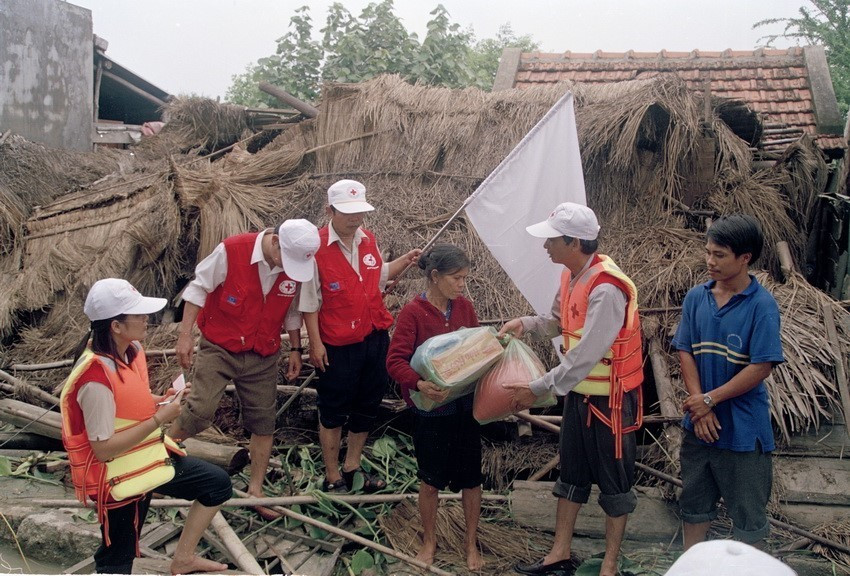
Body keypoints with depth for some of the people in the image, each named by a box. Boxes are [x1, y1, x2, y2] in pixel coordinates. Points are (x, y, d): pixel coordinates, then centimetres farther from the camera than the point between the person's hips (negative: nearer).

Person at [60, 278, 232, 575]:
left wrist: (163, 400, -5)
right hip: (119, 475, -8)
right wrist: (160, 418, -25)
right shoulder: (96, 379, -31)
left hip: (150, 455, 9)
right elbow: (104, 449, -28)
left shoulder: (132, 349, -4)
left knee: (217, 483, 14)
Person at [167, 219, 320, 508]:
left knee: (264, 422, 7)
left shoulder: (300, 265, -8)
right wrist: (185, 334, -11)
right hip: (219, 348, -4)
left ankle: (255, 490, 22)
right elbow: (198, 287, -10)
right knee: (200, 411, -15)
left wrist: (295, 348, 9)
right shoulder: (231, 250, -20)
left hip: (263, 356, 4)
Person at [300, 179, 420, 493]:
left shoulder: (369, 240, 4)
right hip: (338, 346, -6)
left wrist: (406, 260, 5)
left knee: (367, 407, 17)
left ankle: (352, 467, 35)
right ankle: (332, 477, 23)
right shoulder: (316, 247, -15)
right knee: (333, 411, 7)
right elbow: (309, 301, -10)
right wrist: (315, 343, -11)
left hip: (376, 338, 7)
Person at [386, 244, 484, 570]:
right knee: (431, 480, 10)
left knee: (471, 477, 11)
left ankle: (471, 543, 30)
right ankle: (429, 541, 33)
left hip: (465, 406, 4)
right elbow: (395, 361, -17)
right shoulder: (412, 313, -14)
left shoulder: (464, 307, 0)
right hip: (430, 410, -4)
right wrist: (419, 384, -32)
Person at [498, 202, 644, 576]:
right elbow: (559, 323, 17)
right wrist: (525, 324, -2)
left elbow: (585, 355, -28)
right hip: (579, 391, 9)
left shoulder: (607, 288, -27)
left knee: (614, 480, 8)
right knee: (571, 472, 18)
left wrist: (537, 389, -23)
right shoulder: (571, 276, 1)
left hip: (610, 396, -9)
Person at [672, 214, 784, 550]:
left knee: (748, 510, 9)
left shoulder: (762, 305, -15)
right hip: (699, 422, 5)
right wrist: (698, 405, -11)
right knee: (695, 501, 20)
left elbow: (761, 368, -18)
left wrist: (710, 399, -15)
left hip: (743, 426, -5)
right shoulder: (696, 298, -1)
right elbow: (685, 352, -1)